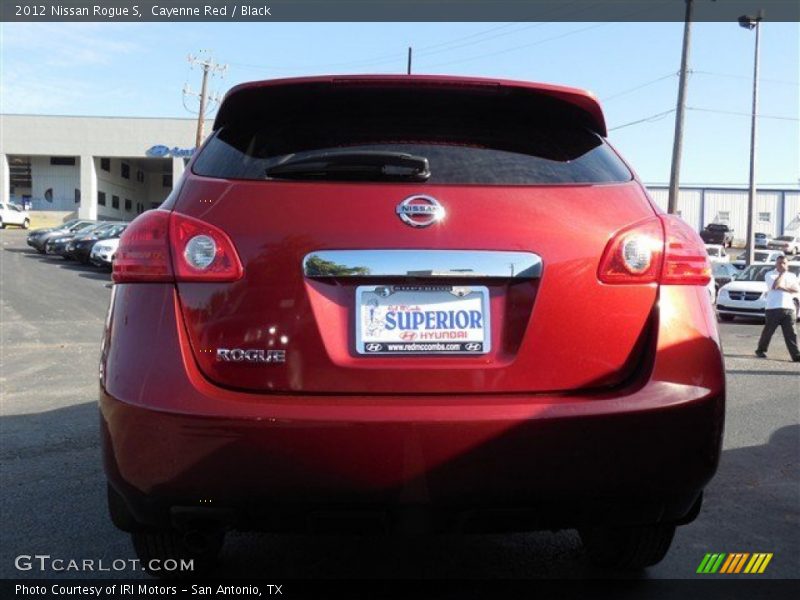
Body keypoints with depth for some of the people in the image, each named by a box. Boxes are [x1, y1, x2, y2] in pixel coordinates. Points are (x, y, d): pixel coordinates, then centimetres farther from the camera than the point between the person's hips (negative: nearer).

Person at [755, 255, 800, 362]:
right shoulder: (770, 275, 3)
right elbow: (775, 286, -16)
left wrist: (783, 288, -10)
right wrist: (782, 274, -7)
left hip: (789, 308, 3)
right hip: (774, 308, -3)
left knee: (790, 334, -1)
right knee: (768, 331, 5)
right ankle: (761, 350, 21)